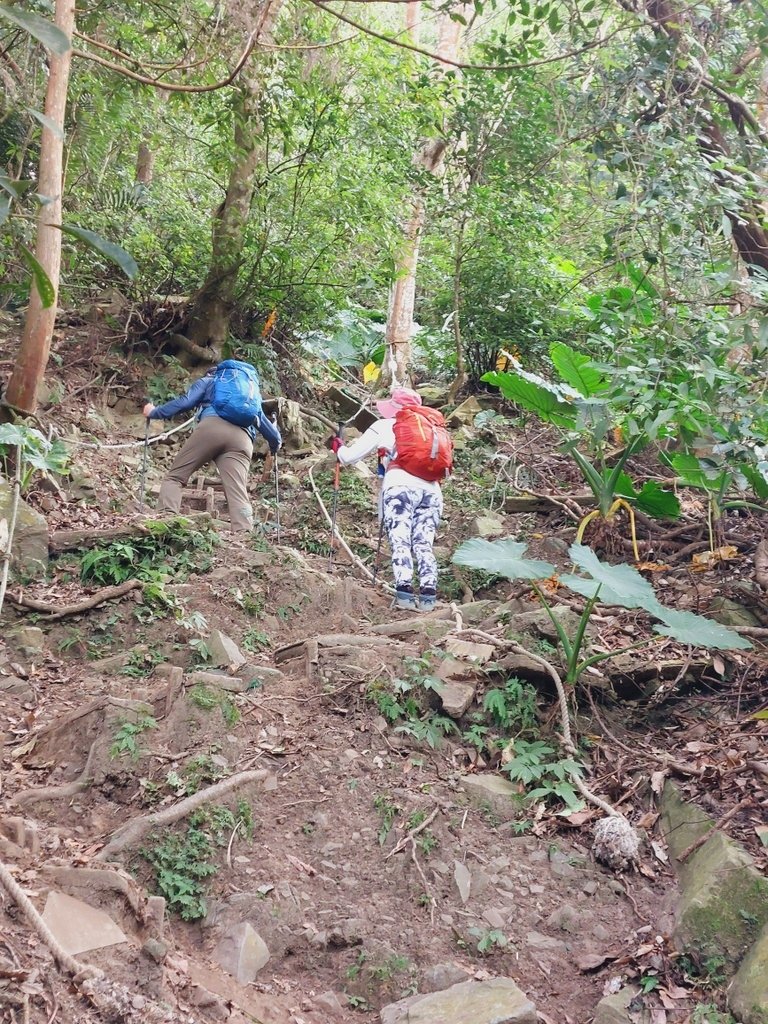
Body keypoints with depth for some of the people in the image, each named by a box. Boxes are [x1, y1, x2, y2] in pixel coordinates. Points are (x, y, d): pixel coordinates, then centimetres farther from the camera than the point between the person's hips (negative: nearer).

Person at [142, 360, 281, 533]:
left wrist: (154, 412, 27)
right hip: (242, 439, 3)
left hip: (211, 427, -3)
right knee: (238, 494, -8)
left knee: (175, 476, 2)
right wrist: (276, 441, 56)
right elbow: (262, 419, 41)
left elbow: (184, 402, 16)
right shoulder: (251, 387, 42)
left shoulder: (207, 381, 29)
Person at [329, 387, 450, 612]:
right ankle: (428, 595, -10)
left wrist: (337, 446, 41)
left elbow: (349, 457, 18)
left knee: (400, 542, -8)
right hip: (431, 489, 4)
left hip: (401, 486, -4)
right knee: (424, 544, 3)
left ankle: (404, 593, -23)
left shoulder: (384, 427, 17)